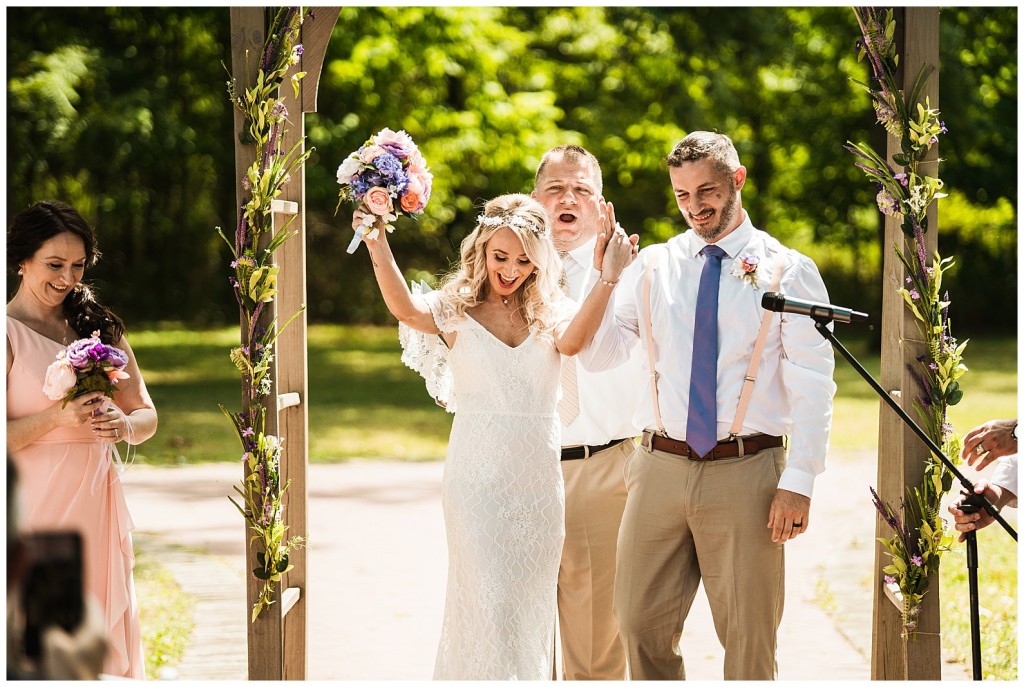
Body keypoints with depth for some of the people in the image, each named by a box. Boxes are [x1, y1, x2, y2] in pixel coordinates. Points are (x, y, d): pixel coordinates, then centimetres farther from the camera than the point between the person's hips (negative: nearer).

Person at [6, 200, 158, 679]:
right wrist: (57, 417, -22)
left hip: (98, 506, 5)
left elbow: (147, 415, 12)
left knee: (103, 638, 7)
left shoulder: (98, 327, 12)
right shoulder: (8, 333, -5)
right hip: (35, 507, -5)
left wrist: (124, 425, -9)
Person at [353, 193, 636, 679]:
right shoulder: (457, 309, 1)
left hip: (539, 479, 3)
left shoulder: (550, 312, 6)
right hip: (477, 478, -3)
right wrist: (378, 246, -34)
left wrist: (608, 278, -28)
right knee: (487, 602, -7)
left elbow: (571, 341, -17)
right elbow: (406, 309, -20)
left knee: (529, 607, 11)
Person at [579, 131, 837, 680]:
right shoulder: (652, 267, 10)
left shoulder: (787, 272, -1)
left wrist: (798, 483, -12)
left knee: (748, 639, 4)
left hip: (743, 474, -3)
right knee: (642, 625, 6)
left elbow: (812, 385, -4)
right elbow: (597, 354, 7)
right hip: (660, 469, 3)